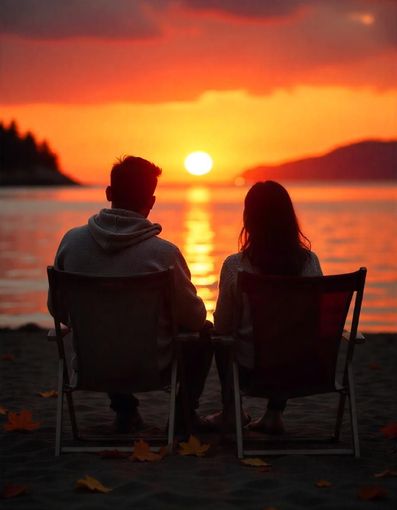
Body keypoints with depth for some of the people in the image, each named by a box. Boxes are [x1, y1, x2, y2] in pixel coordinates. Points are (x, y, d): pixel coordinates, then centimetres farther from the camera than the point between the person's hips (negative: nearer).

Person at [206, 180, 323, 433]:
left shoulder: (235, 265, -17)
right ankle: (275, 414, 30)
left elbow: (222, 325, -6)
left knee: (220, 340, 31)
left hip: (249, 368, -1)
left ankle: (231, 409, 37)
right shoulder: (310, 261, -11)